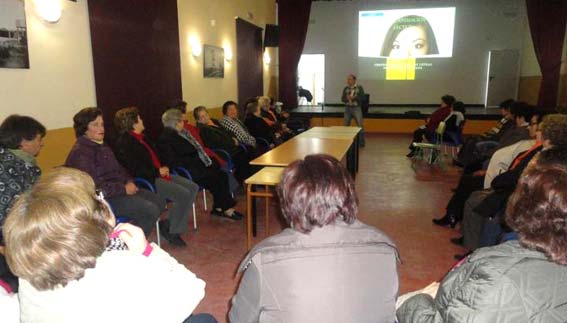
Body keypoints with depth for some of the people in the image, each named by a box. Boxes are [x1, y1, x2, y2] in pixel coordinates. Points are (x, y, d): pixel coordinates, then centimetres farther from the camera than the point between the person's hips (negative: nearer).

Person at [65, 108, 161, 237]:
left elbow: (117, 168, 23)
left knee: (158, 202, 4)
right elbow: (94, 187, -25)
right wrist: (124, 189, -19)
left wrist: (129, 181, 3)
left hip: (120, 189, 10)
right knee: (151, 211, -20)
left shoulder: (102, 145, 13)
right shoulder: (80, 153, -17)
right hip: (104, 198, -10)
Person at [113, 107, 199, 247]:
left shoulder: (142, 138, 17)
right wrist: (158, 172, -13)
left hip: (158, 174, 10)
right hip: (148, 181, -10)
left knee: (193, 187, -3)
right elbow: (134, 170, -18)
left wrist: (163, 169, 4)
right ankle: (168, 228, -3)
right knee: (184, 194, -23)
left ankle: (177, 228, 0)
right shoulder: (123, 143, -11)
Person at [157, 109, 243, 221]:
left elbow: (197, 148, 21)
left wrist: (206, 159, 4)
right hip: (187, 171, -8)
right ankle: (226, 209, -10)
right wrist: (195, 162, -18)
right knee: (214, 178, -20)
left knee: (222, 175, -10)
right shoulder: (164, 140, -11)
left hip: (196, 164, 9)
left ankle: (218, 208, -4)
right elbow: (172, 162, -18)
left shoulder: (182, 133, 15)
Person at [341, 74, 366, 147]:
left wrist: (354, 98, -20)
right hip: (347, 108, 4)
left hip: (357, 108, -3)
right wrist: (347, 98, -16)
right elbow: (342, 98, 6)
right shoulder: (346, 88, 7)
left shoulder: (359, 88, -3)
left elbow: (362, 98, -8)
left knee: (360, 125, -4)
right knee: (346, 125, 7)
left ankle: (361, 142, 5)